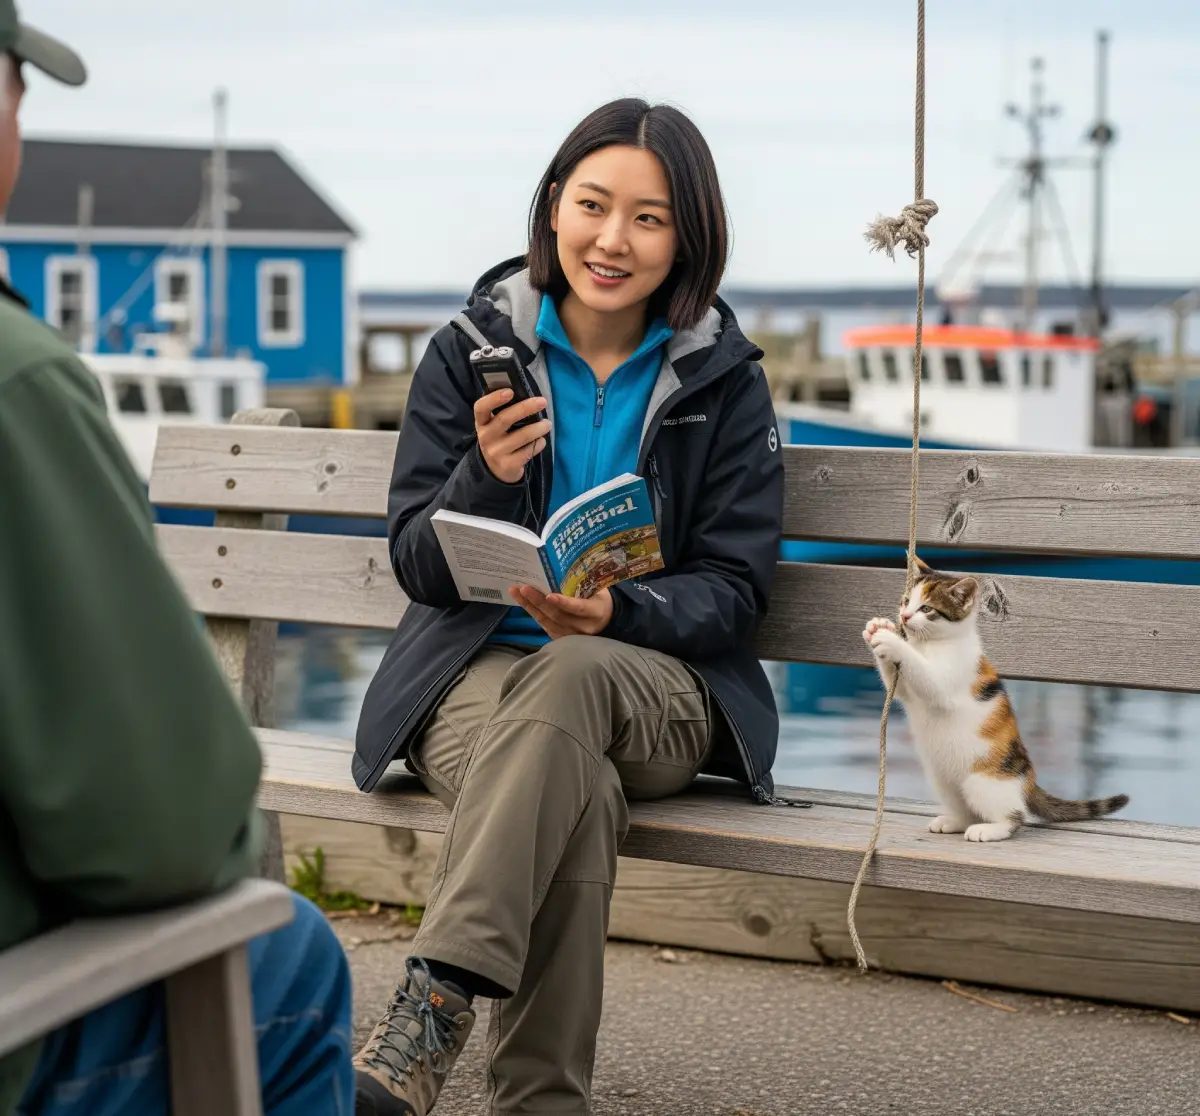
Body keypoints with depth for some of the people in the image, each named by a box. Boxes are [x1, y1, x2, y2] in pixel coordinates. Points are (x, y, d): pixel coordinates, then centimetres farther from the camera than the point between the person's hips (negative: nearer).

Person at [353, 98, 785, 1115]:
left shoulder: (724, 380, 6)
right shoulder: (471, 352, 6)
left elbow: (734, 589, 2)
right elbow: (420, 568, 4)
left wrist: (616, 615, -20)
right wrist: (485, 476, -18)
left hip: (659, 693, 0)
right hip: (478, 675, 0)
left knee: (570, 677, -38)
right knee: (578, 792, -37)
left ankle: (435, 1005, -47)